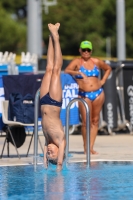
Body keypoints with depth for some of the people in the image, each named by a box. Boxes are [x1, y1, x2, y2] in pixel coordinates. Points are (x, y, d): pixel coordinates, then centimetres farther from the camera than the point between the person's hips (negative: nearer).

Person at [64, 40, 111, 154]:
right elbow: (66, 71, -14)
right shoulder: (77, 62, 1)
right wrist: (78, 73, -25)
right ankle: (86, 146, 4)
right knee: (86, 121, -7)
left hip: (98, 93, 4)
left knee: (95, 120, 3)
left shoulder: (97, 62, 10)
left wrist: (103, 81, 14)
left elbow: (108, 69, 26)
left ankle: (91, 146, 6)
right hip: (84, 95, -4)